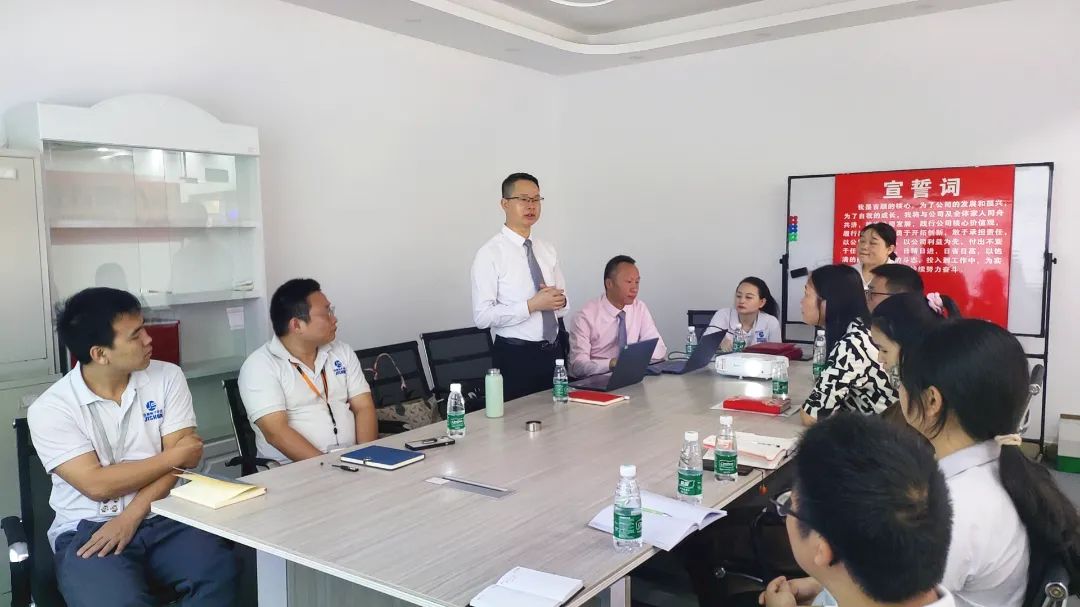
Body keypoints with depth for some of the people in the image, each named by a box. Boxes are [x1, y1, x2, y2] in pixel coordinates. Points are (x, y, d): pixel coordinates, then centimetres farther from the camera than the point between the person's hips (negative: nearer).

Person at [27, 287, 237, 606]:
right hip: (87, 529, -2)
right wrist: (172, 457, -8)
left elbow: (185, 458, -4)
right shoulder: (49, 409, -6)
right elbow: (97, 485, -13)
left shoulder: (167, 377, 1)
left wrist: (130, 517, -14)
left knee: (219, 573, -26)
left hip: (162, 518, 3)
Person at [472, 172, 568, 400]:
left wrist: (560, 300, -7)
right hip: (516, 356, -6)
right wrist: (532, 305, -23)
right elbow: (482, 316, -17)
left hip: (553, 352, 6)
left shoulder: (547, 250, 9)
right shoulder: (490, 253, -11)